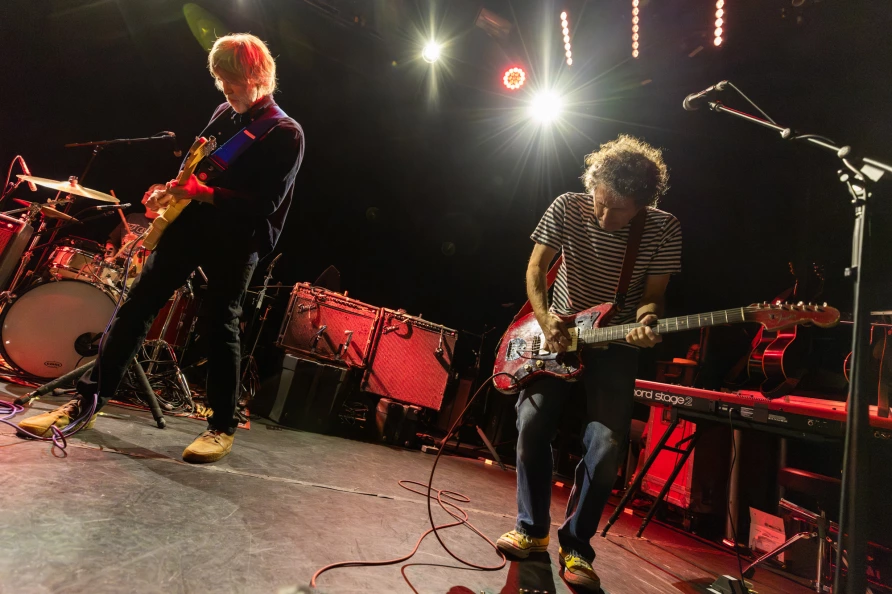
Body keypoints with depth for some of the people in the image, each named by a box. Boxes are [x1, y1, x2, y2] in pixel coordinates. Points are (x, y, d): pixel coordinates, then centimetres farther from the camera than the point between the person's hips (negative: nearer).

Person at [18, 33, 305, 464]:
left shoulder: (286, 134, -8)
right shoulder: (225, 113, 15)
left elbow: (266, 204, -16)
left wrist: (207, 193, -19)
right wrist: (172, 190, 6)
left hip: (237, 242, -7)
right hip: (189, 224, 7)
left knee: (222, 327, -4)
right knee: (136, 306, 5)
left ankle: (223, 427, 11)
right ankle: (87, 400, 17)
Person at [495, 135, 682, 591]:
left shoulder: (664, 229, -11)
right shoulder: (567, 208, -9)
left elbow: (652, 295, -4)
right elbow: (536, 269, -2)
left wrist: (645, 319, -27)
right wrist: (545, 319, -17)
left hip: (615, 342, 0)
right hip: (558, 334, 1)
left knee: (607, 443, -15)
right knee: (532, 422, -14)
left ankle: (575, 545, 9)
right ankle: (531, 528, 10)